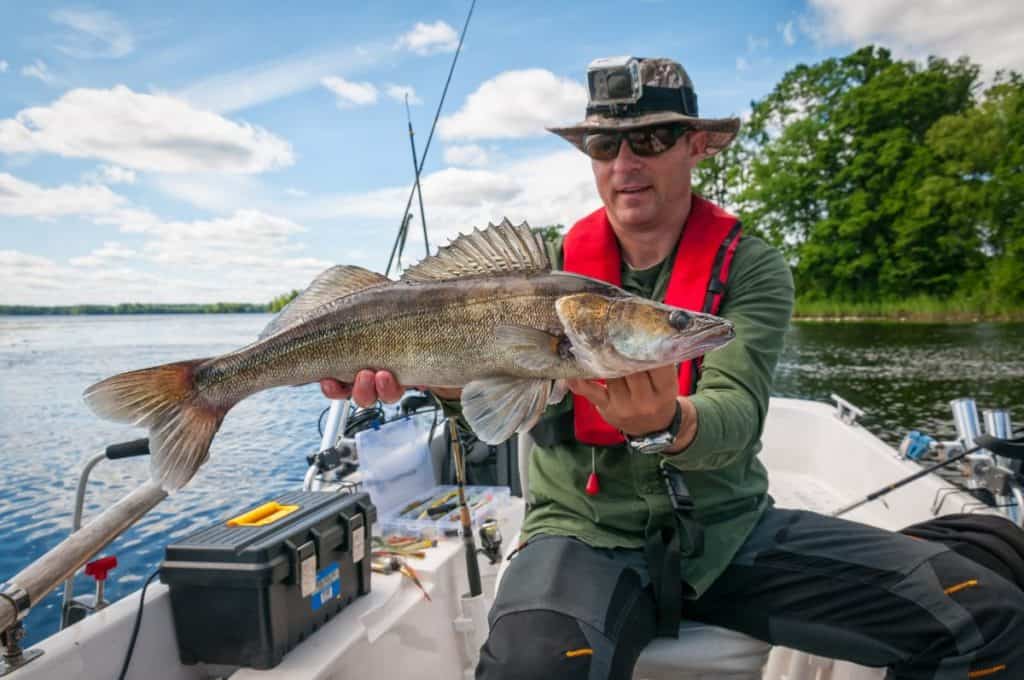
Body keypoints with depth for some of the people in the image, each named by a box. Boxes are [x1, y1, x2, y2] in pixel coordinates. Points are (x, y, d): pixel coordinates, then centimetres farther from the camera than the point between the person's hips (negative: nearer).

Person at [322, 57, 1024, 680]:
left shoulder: (752, 267, -2)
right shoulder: (552, 266, 1)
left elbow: (736, 416, -18)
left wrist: (663, 424, -41)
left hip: (731, 527, 2)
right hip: (588, 532, -1)